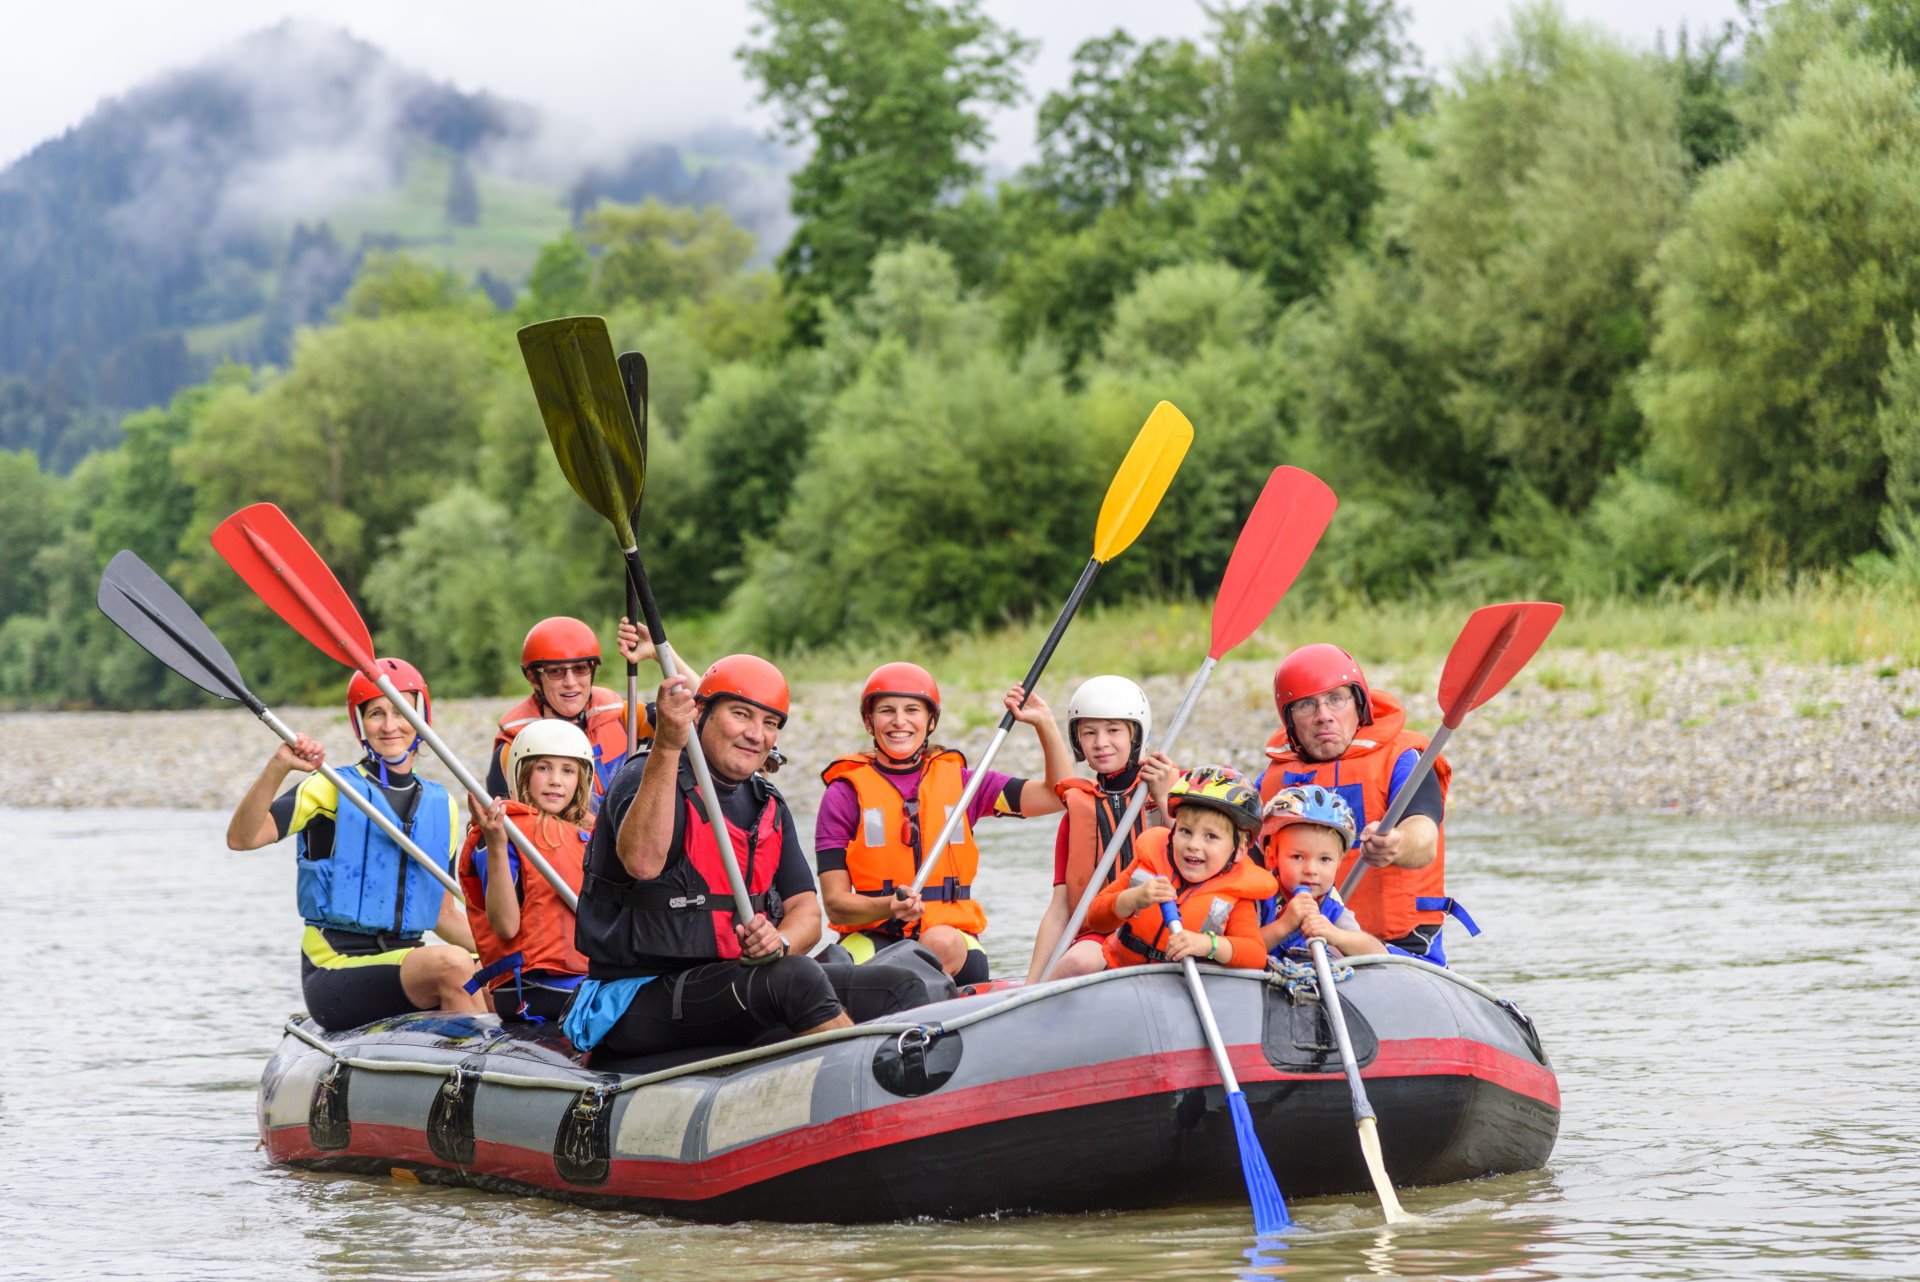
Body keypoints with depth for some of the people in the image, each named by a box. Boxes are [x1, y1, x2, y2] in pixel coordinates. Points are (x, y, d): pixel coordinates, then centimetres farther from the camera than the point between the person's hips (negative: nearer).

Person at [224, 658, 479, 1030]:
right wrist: (278, 768, -27)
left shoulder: (441, 806, 15)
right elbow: (241, 839, -14)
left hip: (406, 965, 5)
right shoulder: (332, 789, -1)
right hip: (335, 971, -5)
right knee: (452, 963, -32)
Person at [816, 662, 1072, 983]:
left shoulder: (958, 781, 13)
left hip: (952, 935, 2)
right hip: (872, 937, -2)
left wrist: (1044, 723, 4)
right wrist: (889, 907, -21)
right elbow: (835, 903, -2)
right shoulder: (845, 794, 4)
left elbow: (1059, 795, 13)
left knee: (942, 943, -35)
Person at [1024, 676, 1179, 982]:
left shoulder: (1171, 788, 8)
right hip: (1097, 937, 1)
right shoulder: (1077, 811, 14)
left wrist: (1163, 800, -7)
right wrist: (1030, 986, -1)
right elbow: (1058, 912, 9)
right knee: (1078, 963, -35)